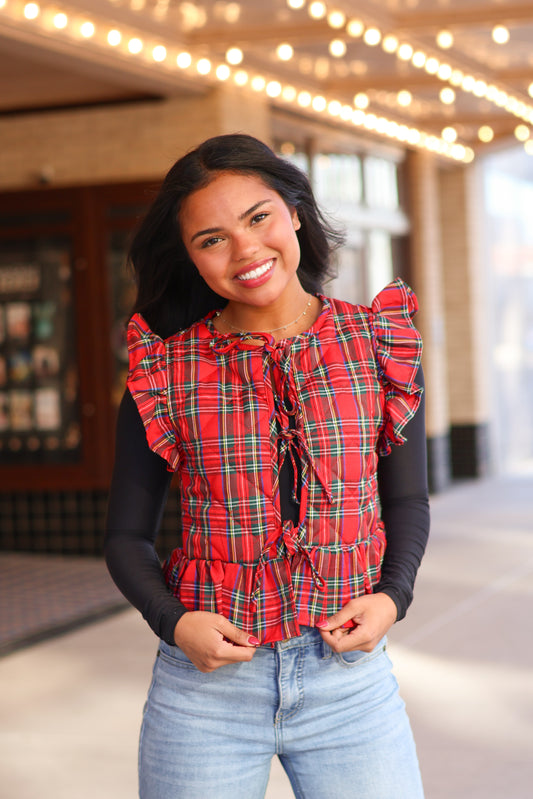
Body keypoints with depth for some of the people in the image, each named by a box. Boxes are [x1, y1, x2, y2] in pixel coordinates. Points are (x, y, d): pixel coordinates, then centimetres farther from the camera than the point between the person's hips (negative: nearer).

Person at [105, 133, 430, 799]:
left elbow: (406, 498, 11)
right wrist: (173, 622, -12)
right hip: (206, 679, -1)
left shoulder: (377, 343, 2)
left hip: (350, 675, 1)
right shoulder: (166, 369, -2)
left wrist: (393, 596, -6)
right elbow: (127, 534, 5)